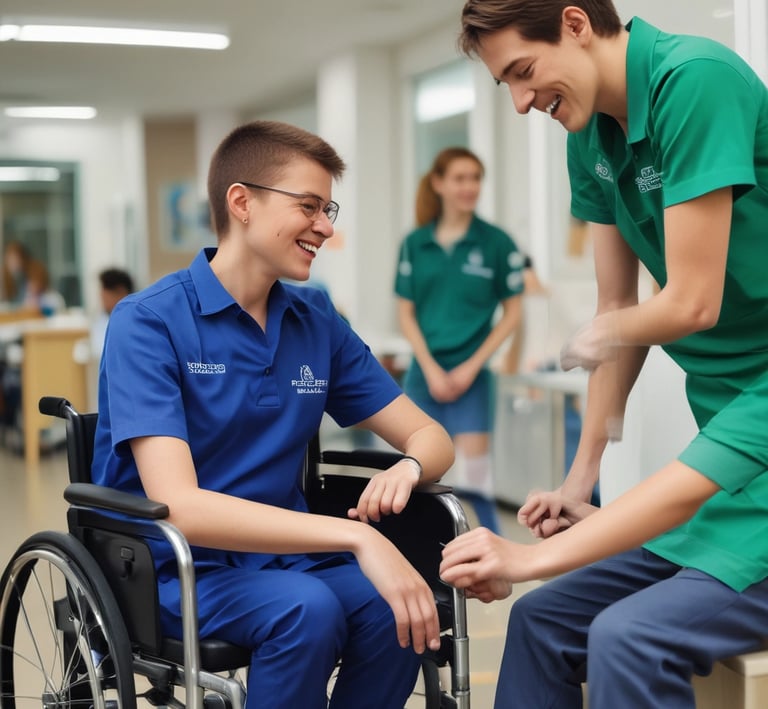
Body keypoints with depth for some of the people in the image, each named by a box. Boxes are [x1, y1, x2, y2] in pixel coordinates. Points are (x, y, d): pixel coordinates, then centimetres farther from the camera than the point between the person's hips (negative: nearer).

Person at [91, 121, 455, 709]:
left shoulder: (318, 321, 5)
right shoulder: (148, 323, -12)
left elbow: (430, 436, 8)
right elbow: (178, 506, -24)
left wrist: (407, 468, -18)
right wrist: (355, 536, -33)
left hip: (284, 555, 5)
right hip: (174, 571, -4)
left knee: (395, 609, -25)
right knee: (306, 608, -32)